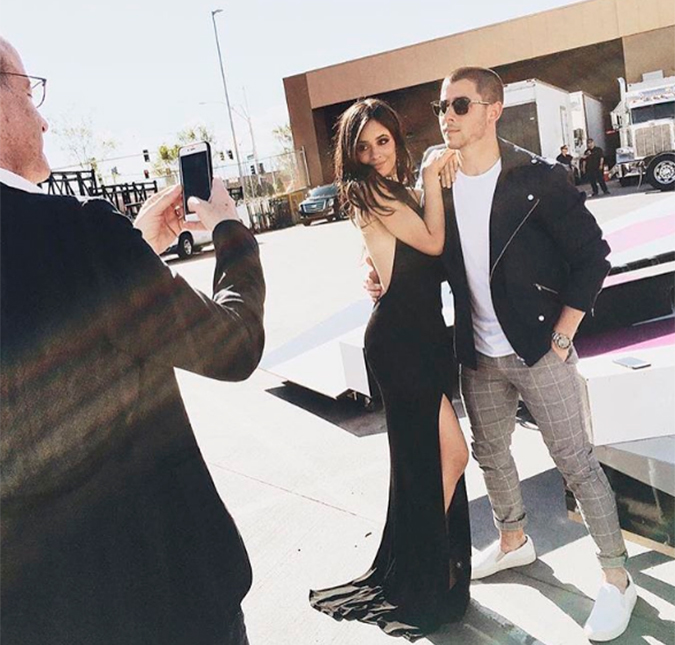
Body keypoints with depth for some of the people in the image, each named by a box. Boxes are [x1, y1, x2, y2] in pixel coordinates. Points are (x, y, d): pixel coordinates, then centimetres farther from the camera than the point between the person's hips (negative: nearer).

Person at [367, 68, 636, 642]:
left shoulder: (537, 178, -13)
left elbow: (592, 255, -9)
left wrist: (561, 337, -11)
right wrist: (390, 280, -6)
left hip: (540, 351, -5)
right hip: (479, 356, 6)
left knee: (576, 462, 4)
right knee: (489, 453, 19)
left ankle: (617, 578, 23)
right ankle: (514, 541, 45)